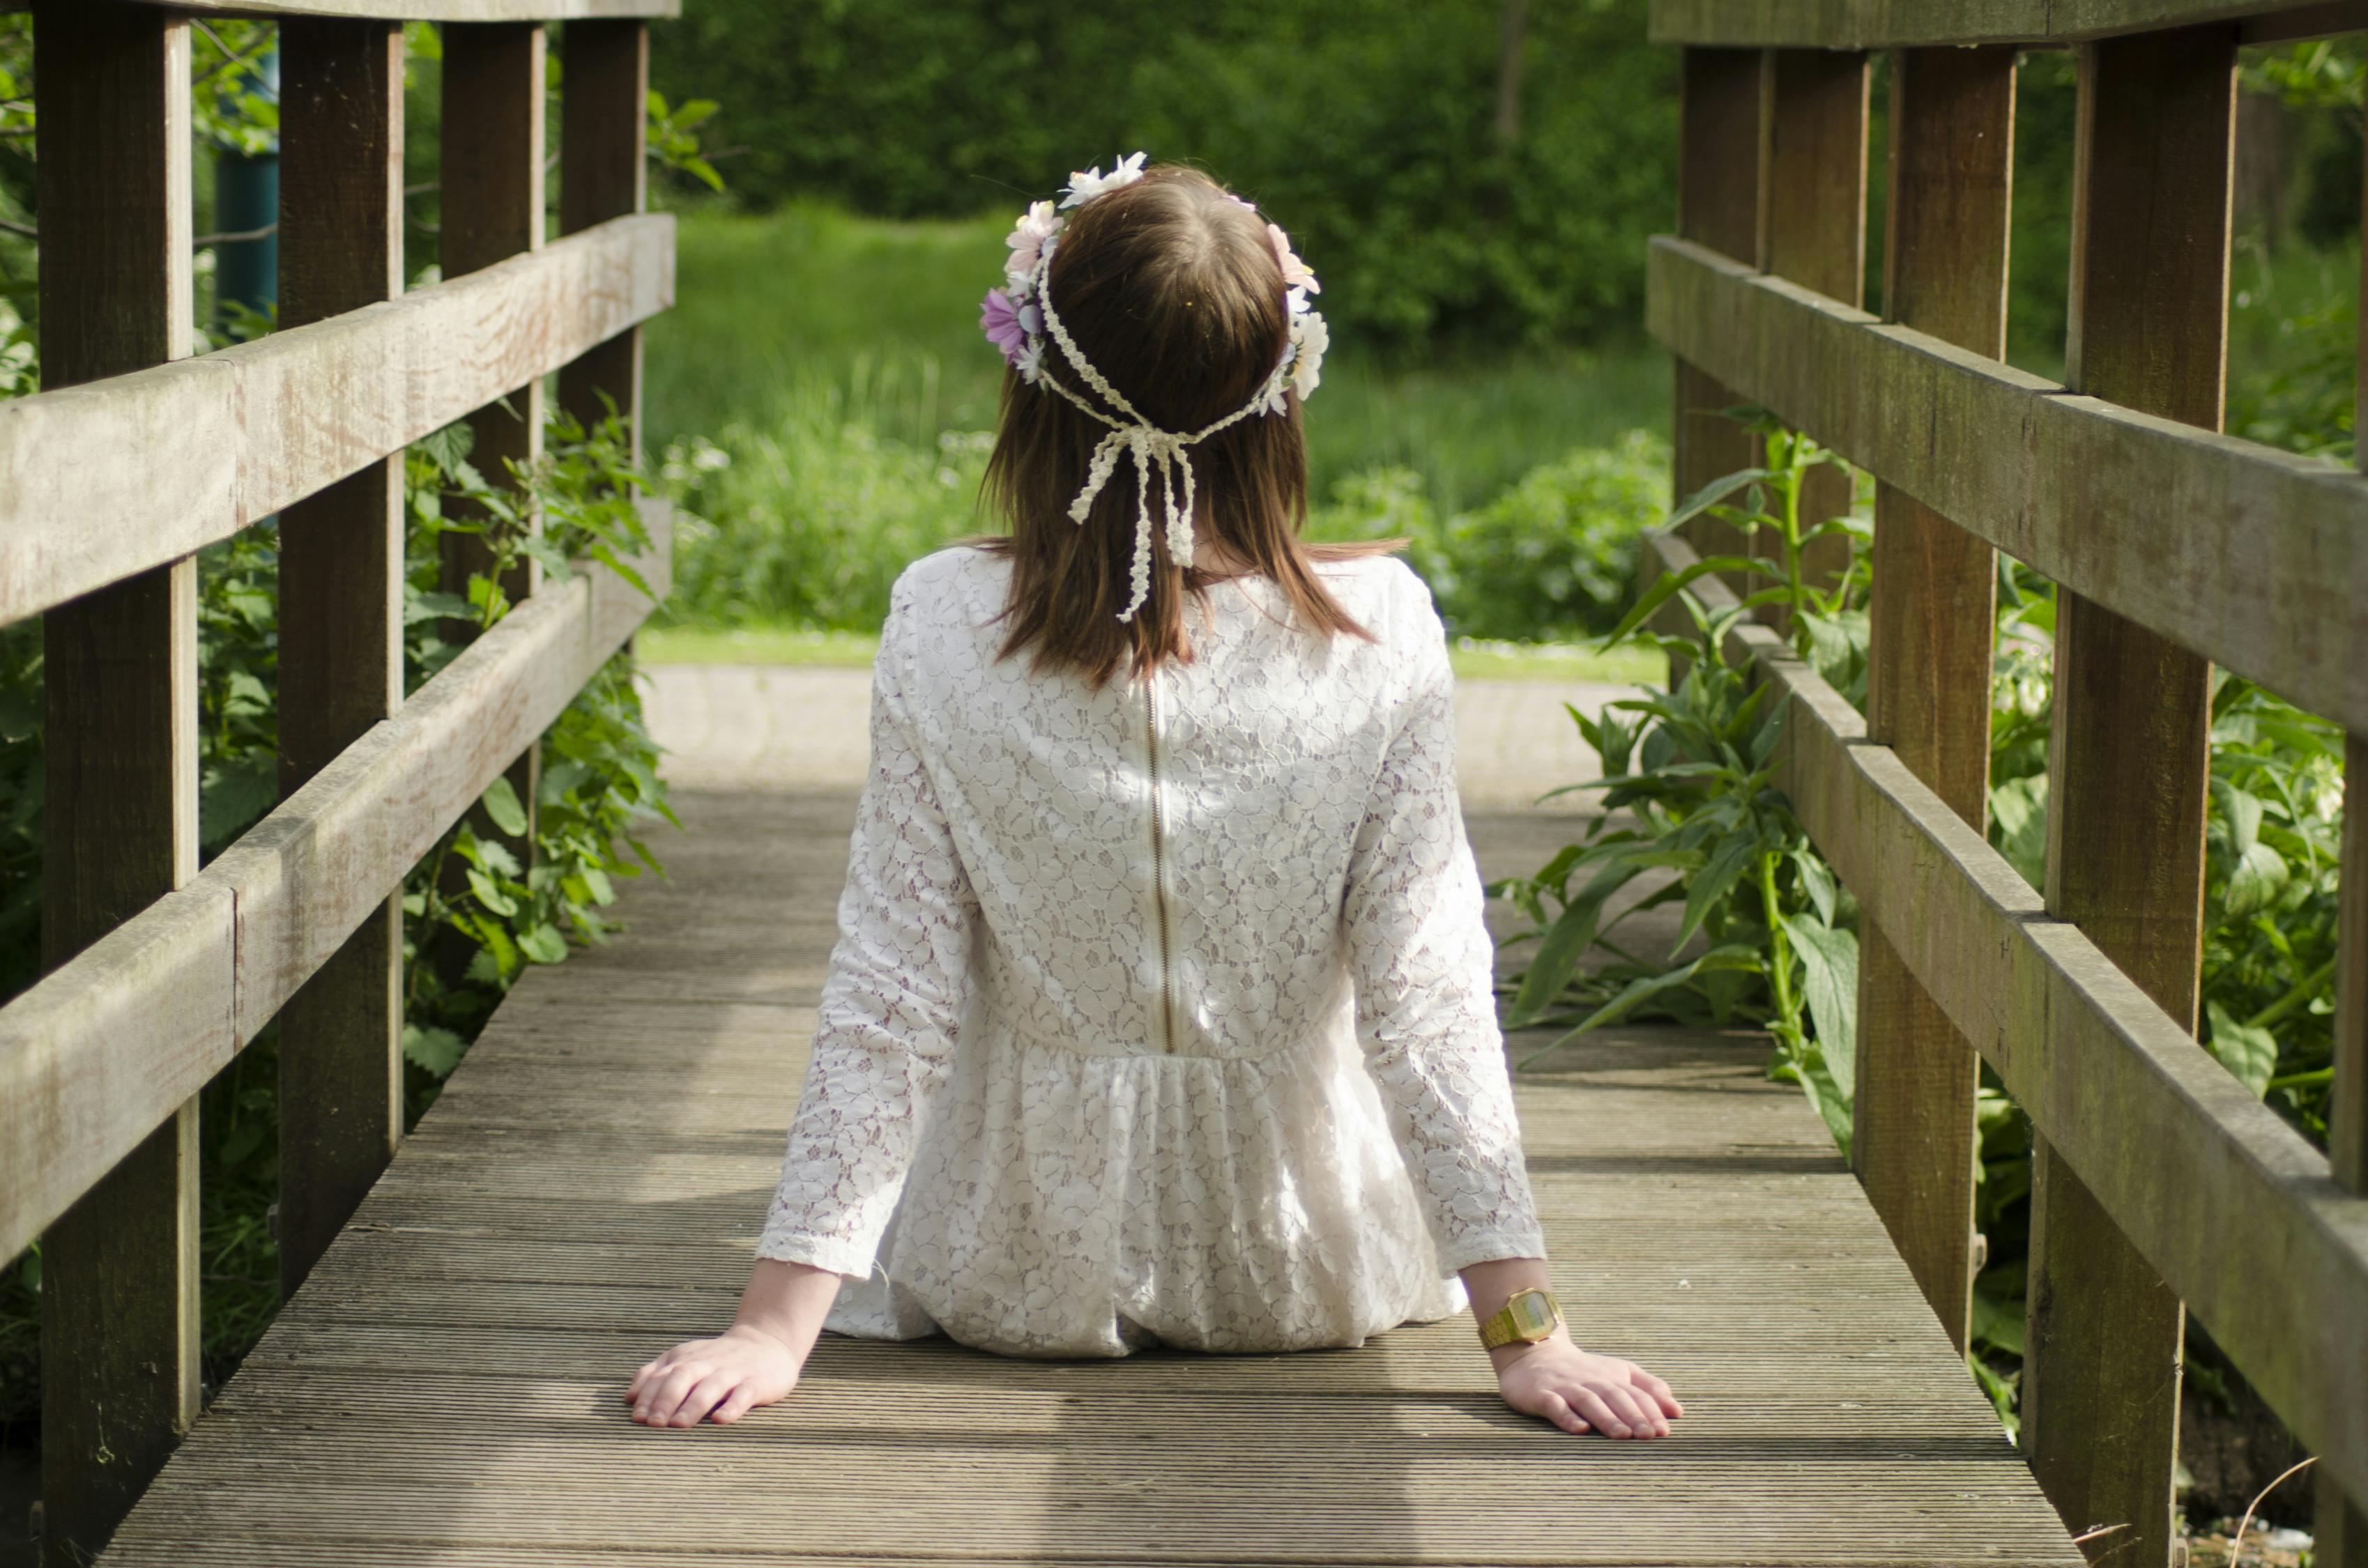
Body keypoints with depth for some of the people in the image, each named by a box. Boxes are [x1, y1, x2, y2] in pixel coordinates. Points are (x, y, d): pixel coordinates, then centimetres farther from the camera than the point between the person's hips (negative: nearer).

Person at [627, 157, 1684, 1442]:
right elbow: (1428, 999, -19)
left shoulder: (942, 625, -19)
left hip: (1019, 1276, 0)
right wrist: (1525, 1334, -14)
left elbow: (887, 1000, -18)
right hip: (1305, 1275, 0)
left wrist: (775, 1327, -14)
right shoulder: (1380, 633, -20)